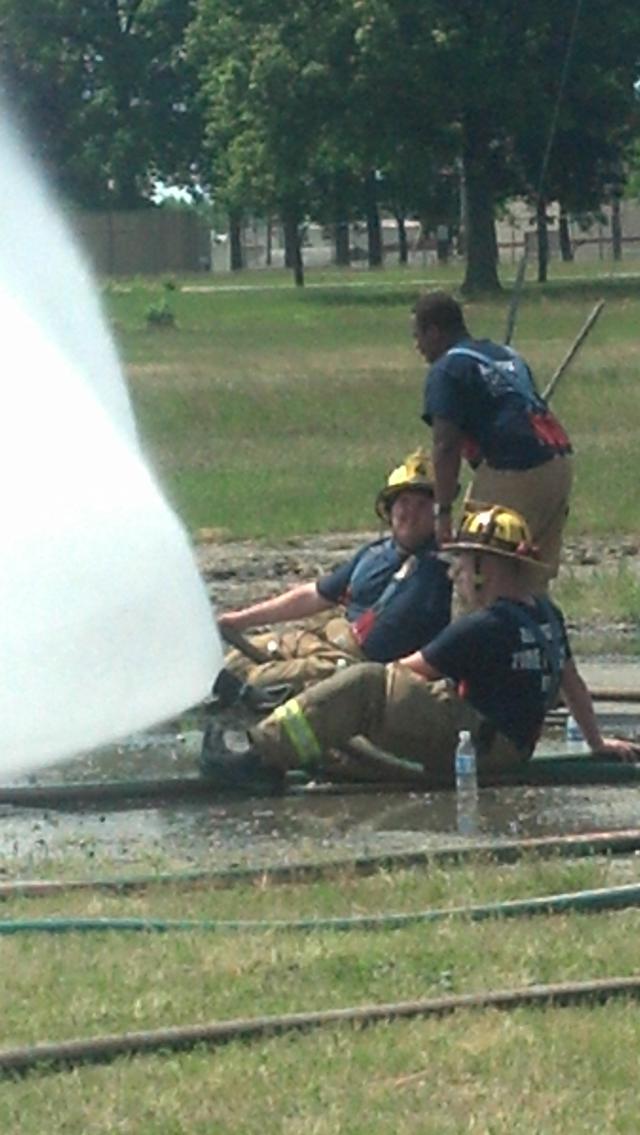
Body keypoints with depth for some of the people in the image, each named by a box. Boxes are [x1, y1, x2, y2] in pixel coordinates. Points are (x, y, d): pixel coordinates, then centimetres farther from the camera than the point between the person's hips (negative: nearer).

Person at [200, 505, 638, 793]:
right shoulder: (547, 615, 11)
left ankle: (264, 757, -24)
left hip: (480, 743, -11)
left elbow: (413, 669, -7)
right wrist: (597, 741, 33)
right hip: (511, 745, 11)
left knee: (367, 688, -19)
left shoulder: (483, 627, -16)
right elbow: (572, 682, 21)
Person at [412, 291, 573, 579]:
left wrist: (443, 512, -10)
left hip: (512, 474, -8)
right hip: (560, 464, 8)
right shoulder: (505, 355, 24)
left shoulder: (447, 370, -2)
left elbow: (447, 446, -10)